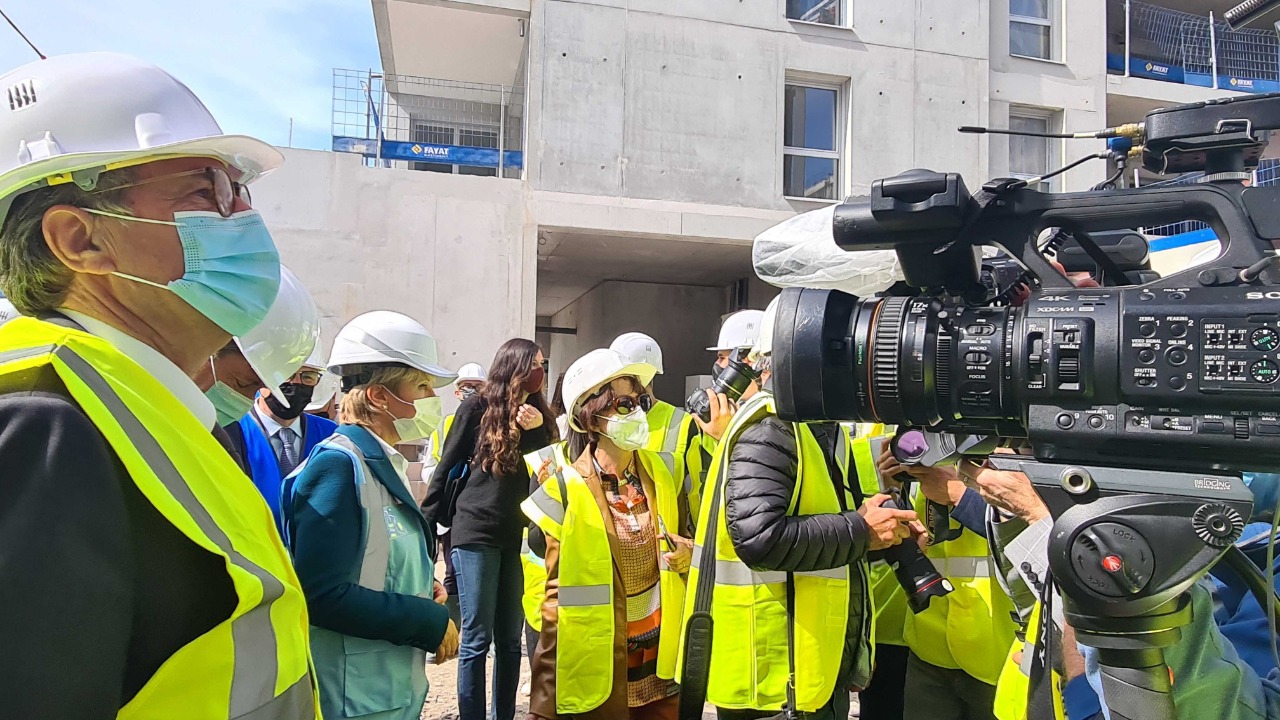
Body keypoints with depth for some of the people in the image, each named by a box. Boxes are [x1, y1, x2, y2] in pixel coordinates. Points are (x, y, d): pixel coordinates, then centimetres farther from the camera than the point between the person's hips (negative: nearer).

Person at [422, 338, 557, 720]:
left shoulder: (537, 414, 12)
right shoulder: (477, 407, -2)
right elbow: (445, 468, 1)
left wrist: (537, 429, -10)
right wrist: (432, 521, 2)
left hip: (518, 536, 5)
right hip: (476, 534, -5)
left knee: (510, 640, 11)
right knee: (476, 641, 0)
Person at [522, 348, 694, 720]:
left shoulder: (663, 471, -1)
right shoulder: (566, 490, -13)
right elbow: (559, 592, -9)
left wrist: (686, 552, -9)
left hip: (663, 655, 4)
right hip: (598, 662, -4)